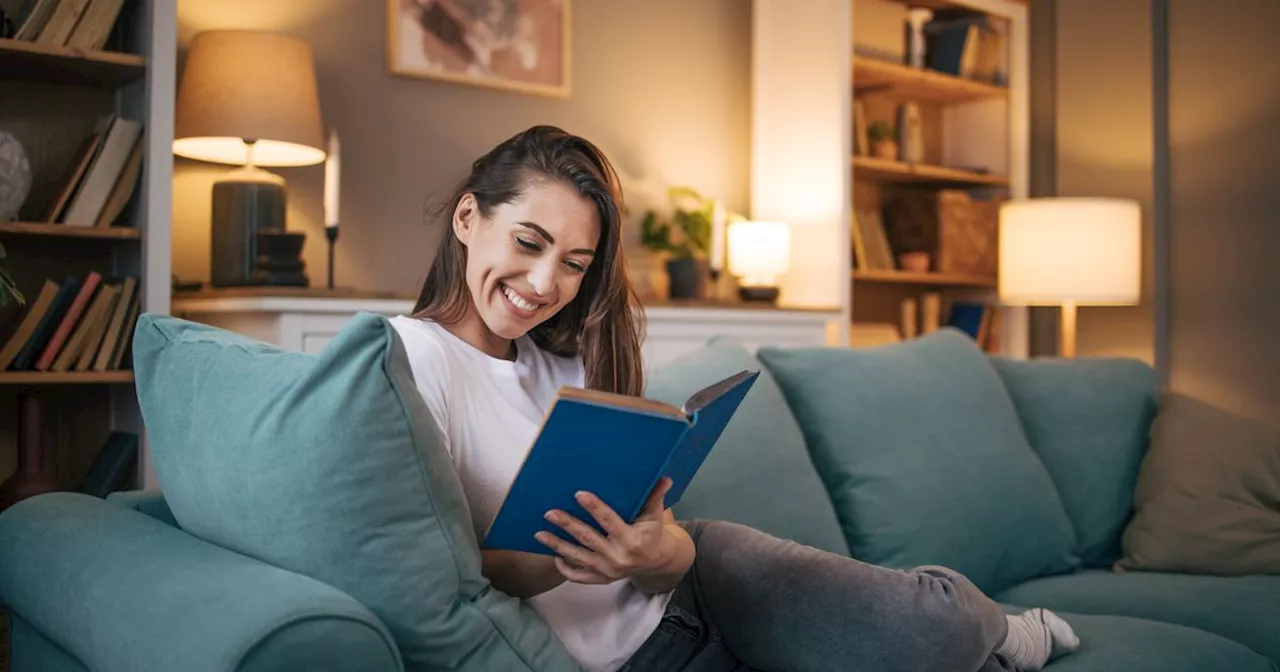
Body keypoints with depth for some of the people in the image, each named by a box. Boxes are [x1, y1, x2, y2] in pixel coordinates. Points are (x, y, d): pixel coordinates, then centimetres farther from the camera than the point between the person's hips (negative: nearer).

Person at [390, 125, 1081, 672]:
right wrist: (551, 563, -34)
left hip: (689, 578, 6)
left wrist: (661, 551, -25)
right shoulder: (410, 356, -14)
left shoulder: (569, 362, 5)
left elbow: (679, 552, -2)